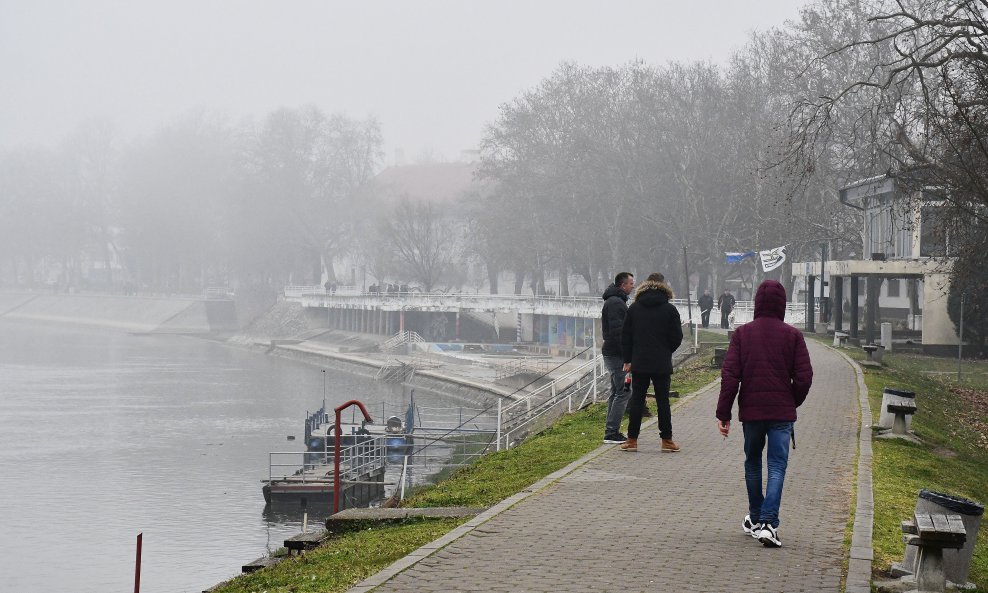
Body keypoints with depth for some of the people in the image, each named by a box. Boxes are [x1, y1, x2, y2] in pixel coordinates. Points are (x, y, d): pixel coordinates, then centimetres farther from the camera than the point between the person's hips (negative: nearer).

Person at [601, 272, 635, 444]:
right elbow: (617, 331, -23)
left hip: (613, 354, 11)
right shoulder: (615, 303, -16)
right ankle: (611, 433, -11)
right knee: (623, 392, -10)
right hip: (617, 354, -11)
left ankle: (611, 431, 18)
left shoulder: (617, 301, 19)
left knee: (616, 392, 15)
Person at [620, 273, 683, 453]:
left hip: (639, 363, 1)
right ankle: (666, 439, 7)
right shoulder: (670, 309, -4)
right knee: (662, 401, 4)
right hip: (662, 364, -1)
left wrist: (627, 360, 11)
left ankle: (632, 439, 6)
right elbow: (677, 338, -3)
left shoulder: (634, 308, 2)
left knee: (637, 400, 6)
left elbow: (625, 336, 4)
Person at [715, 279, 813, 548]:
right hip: (782, 413, -1)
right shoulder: (793, 336, -2)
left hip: (751, 411, 1)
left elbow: (730, 375, -5)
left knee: (752, 463, 19)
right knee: (777, 467, -2)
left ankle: (755, 519, 29)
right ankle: (768, 523, -17)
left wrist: (723, 413, -1)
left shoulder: (742, 333, -1)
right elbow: (804, 377, -4)